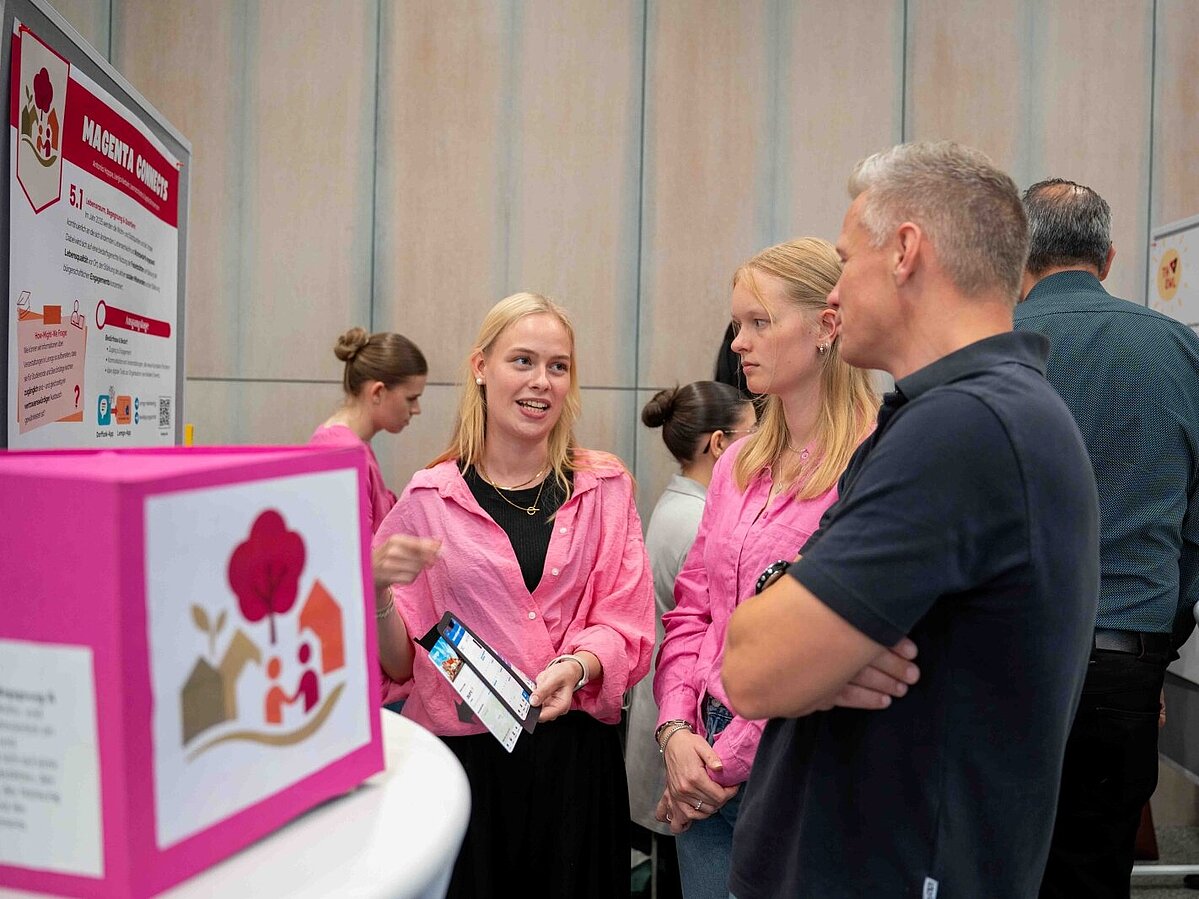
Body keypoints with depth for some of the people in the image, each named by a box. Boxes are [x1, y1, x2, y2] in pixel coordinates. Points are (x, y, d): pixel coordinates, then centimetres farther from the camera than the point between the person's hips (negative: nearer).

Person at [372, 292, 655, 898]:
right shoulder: (430, 498, -1)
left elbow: (627, 626, -1)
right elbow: (399, 665, 1)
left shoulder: (603, 488, 2)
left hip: (575, 752, 1)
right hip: (460, 755, -1)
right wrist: (376, 594, -18)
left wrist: (577, 666, -20)